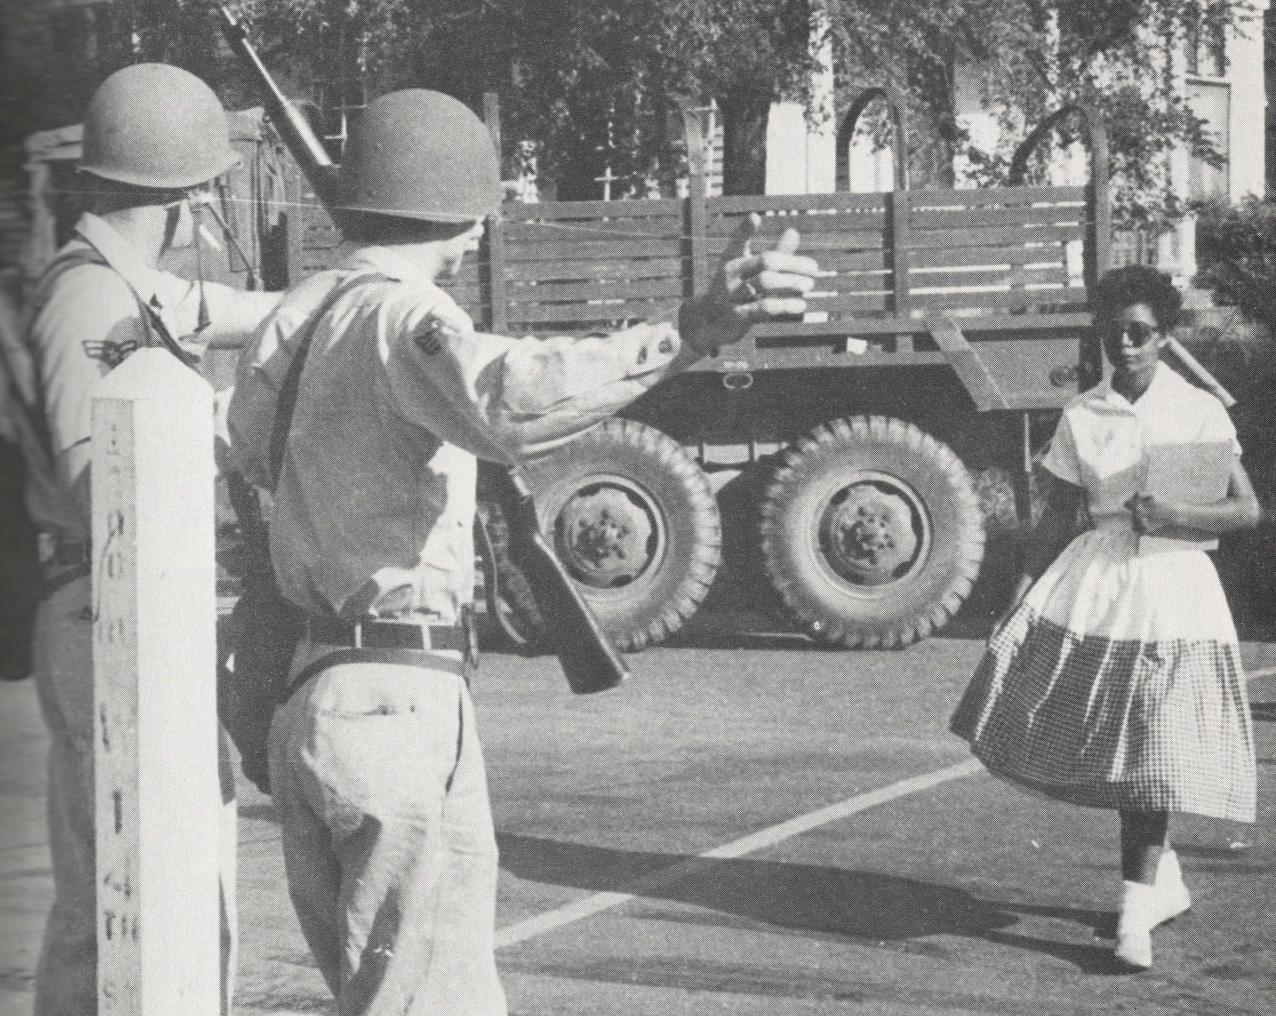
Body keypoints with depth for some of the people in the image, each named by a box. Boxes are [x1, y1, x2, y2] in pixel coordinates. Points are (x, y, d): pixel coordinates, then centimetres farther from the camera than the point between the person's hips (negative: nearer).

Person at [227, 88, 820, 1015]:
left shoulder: (299, 313, 12)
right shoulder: (404, 318, -13)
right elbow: (511, 404, -34)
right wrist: (685, 334, -45)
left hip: (304, 693, 9)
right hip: (399, 700, -9)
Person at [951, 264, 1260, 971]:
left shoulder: (1199, 411, 0)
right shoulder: (1082, 416, 6)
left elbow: (1248, 510, 0)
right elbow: (1060, 515, 8)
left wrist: (1177, 517, -16)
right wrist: (1020, 596, 2)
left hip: (1173, 583, -2)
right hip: (1095, 582, 2)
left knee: (1149, 752, -5)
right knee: (1110, 746, 2)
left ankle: (1135, 911, 0)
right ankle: (1163, 877, 23)